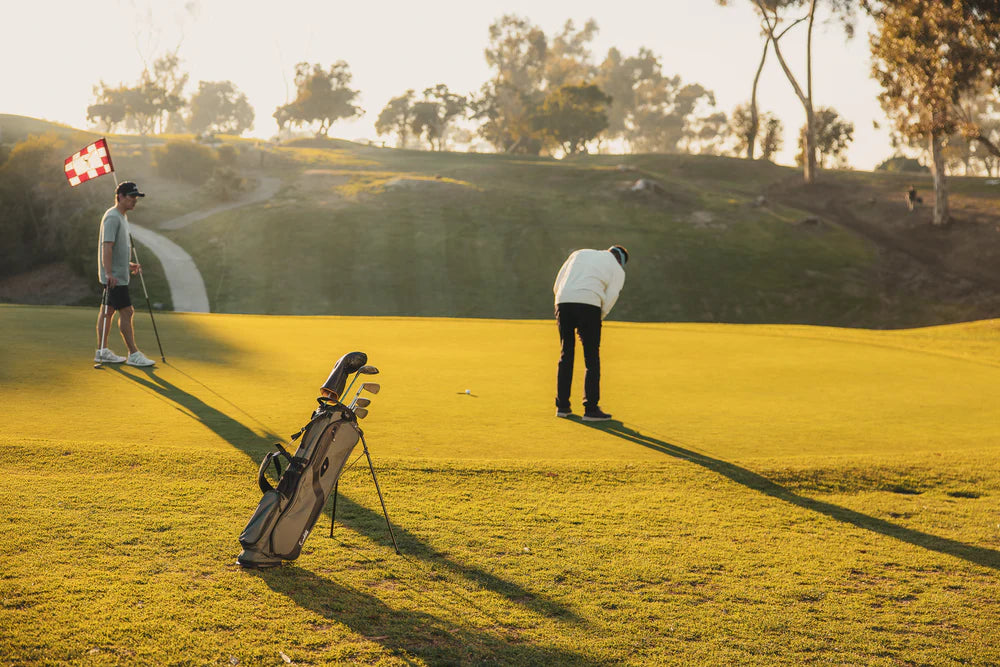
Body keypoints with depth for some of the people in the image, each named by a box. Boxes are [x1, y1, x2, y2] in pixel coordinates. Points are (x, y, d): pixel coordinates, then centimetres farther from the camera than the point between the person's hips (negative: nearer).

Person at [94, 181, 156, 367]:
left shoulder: (122, 217, 16)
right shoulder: (112, 217, -16)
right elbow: (107, 246, -23)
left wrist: (129, 264, 24)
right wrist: (109, 273, -29)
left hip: (119, 274, 10)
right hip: (114, 277, -10)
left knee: (108, 311, 12)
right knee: (126, 312, -9)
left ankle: (102, 352, 18)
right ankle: (133, 354, -6)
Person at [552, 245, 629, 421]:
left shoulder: (579, 253, 26)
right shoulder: (618, 270, 16)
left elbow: (557, 286, 20)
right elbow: (610, 299, 2)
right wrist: (597, 320, 11)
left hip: (563, 301, 4)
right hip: (588, 304, -4)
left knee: (566, 355, 12)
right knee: (592, 358, 3)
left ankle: (562, 406, 14)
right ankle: (591, 408, -1)